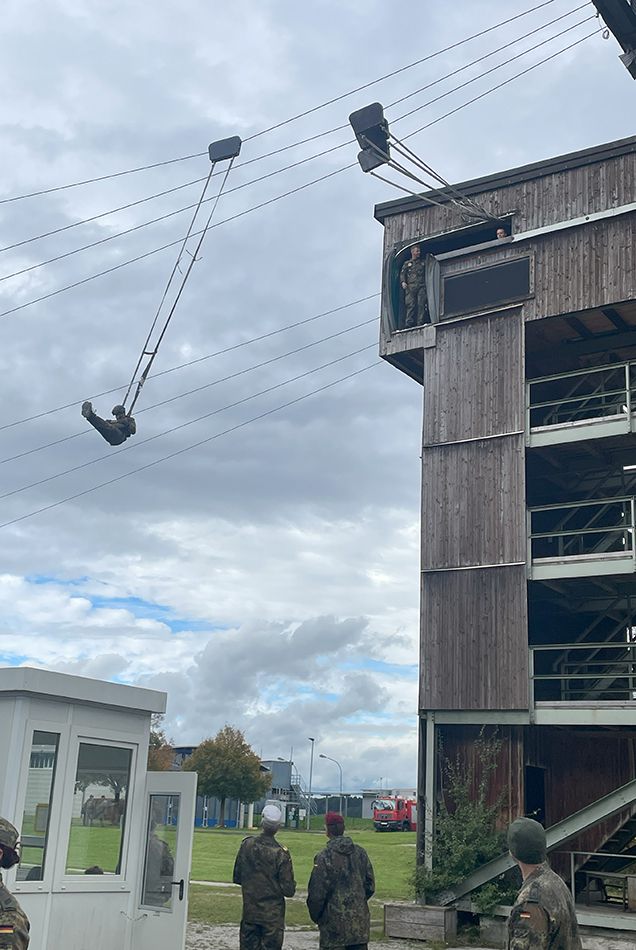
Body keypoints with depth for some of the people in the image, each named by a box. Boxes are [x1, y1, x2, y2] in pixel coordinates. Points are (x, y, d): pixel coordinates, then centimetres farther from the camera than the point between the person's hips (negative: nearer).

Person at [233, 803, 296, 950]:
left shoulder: (247, 844, -7)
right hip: (273, 915, -3)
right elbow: (288, 890, -13)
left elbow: (237, 878, 4)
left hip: (249, 912, 3)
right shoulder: (281, 853, -17)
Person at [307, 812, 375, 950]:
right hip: (360, 919, 5)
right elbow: (370, 885, 9)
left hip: (334, 921, -5)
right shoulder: (360, 853, 3)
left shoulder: (324, 857, -13)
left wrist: (315, 916, 6)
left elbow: (317, 893, -9)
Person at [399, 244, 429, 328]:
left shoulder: (423, 263, 25)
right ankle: (409, 323, -16)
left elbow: (427, 274, 19)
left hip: (421, 286, 1)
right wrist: (403, 282, -9)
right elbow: (402, 274, 11)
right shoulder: (407, 263, 21)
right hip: (410, 286, -1)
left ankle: (420, 323, -17)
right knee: (410, 305, -11)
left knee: (421, 304, -12)